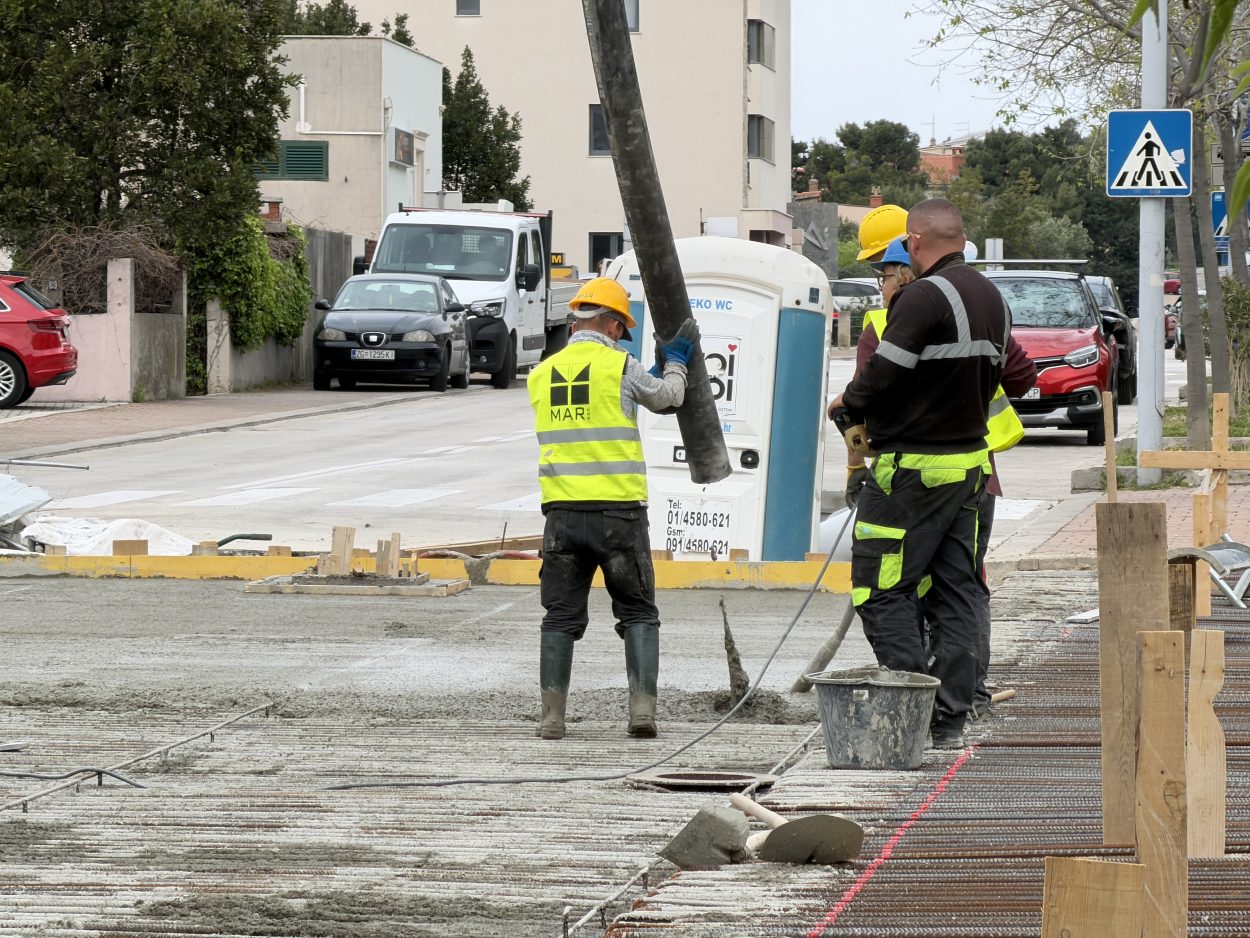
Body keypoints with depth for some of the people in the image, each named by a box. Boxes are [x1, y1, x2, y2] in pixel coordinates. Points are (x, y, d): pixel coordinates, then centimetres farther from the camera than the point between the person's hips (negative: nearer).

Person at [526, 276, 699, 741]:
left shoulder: (540, 375, 9)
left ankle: (552, 714, 2)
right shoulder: (620, 366, -4)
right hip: (618, 510, -3)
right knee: (638, 612, 8)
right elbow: (667, 397, 14)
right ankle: (642, 706, -2)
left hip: (562, 510, 3)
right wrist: (676, 360, 36)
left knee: (561, 615, 7)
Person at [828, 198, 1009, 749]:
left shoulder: (924, 298, -17)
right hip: (970, 461, 9)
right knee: (955, 591, 10)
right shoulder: (993, 299, 12)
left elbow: (882, 377, -19)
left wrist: (848, 401, 1)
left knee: (881, 591, -3)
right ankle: (950, 719, 10)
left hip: (912, 469, -9)